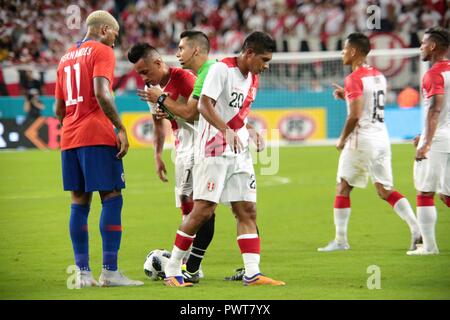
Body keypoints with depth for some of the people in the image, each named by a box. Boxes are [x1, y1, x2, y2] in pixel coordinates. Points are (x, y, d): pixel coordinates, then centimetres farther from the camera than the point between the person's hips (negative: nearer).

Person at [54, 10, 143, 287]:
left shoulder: (66, 58, 20)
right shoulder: (102, 52, -3)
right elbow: (101, 94, -18)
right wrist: (120, 128, -16)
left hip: (69, 138, 8)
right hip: (97, 136, -7)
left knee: (79, 202, 8)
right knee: (112, 199, -5)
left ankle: (83, 272, 5)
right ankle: (110, 272, -11)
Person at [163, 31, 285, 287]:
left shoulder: (253, 79, 14)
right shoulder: (222, 69, -11)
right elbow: (205, 105, -20)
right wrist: (226, 131, -32)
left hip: (239, 154, 8)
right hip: (213, 151, -8)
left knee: (248, 211, 1)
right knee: (203, 210, -10)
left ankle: (252, 273, -1)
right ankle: (172, 270, -1)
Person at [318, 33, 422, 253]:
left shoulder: (354, 79, -12)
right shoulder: (379, 76, 13)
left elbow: (354, 115, -18)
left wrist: (342, 139, -5)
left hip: (361, 140, -7)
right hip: (382, 138, 7)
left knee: (343, 189, 5)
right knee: (386, 190, 9)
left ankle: (341, 240, 7)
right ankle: (417, 229, -6)